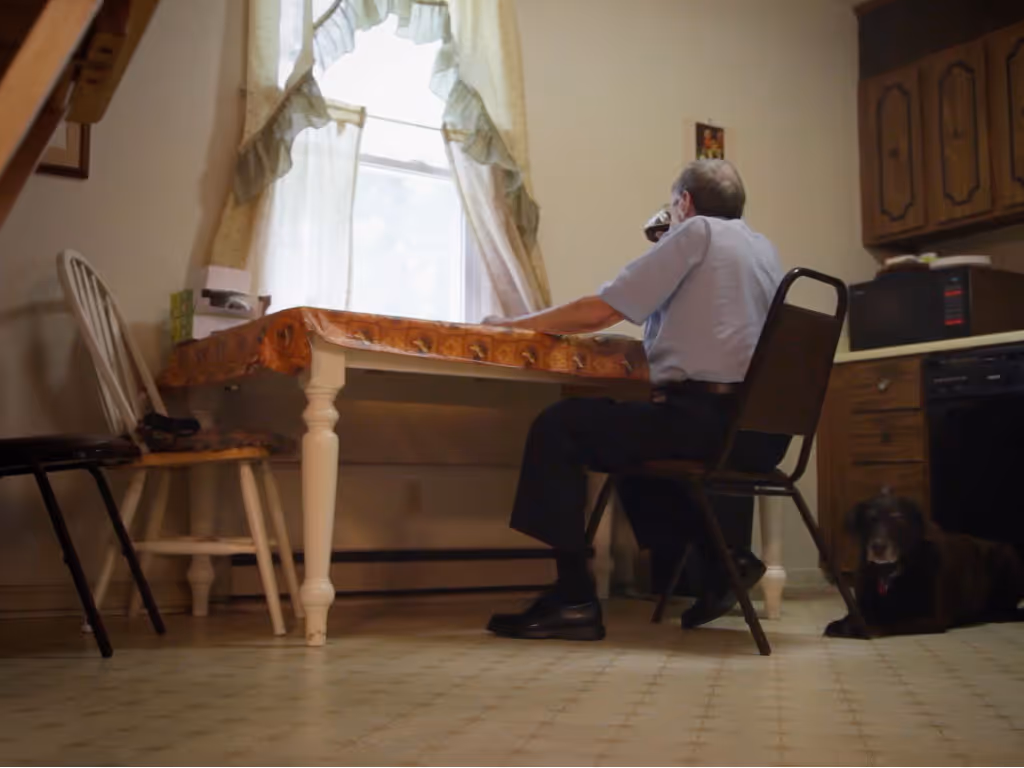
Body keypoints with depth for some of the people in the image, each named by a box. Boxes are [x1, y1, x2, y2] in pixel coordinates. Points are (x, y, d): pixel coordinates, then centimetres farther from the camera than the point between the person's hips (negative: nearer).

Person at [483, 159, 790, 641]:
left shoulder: (695, 233, -1)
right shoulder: (764, 248, 21)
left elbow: (598, 312, -6)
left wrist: (512, 324, 5)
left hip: (708, 418, -9)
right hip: (764, 431, 9)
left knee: (558, 427, -6)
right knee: (638, 441, 32)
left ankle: (574, 600, -12)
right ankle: (723, 557, 20)